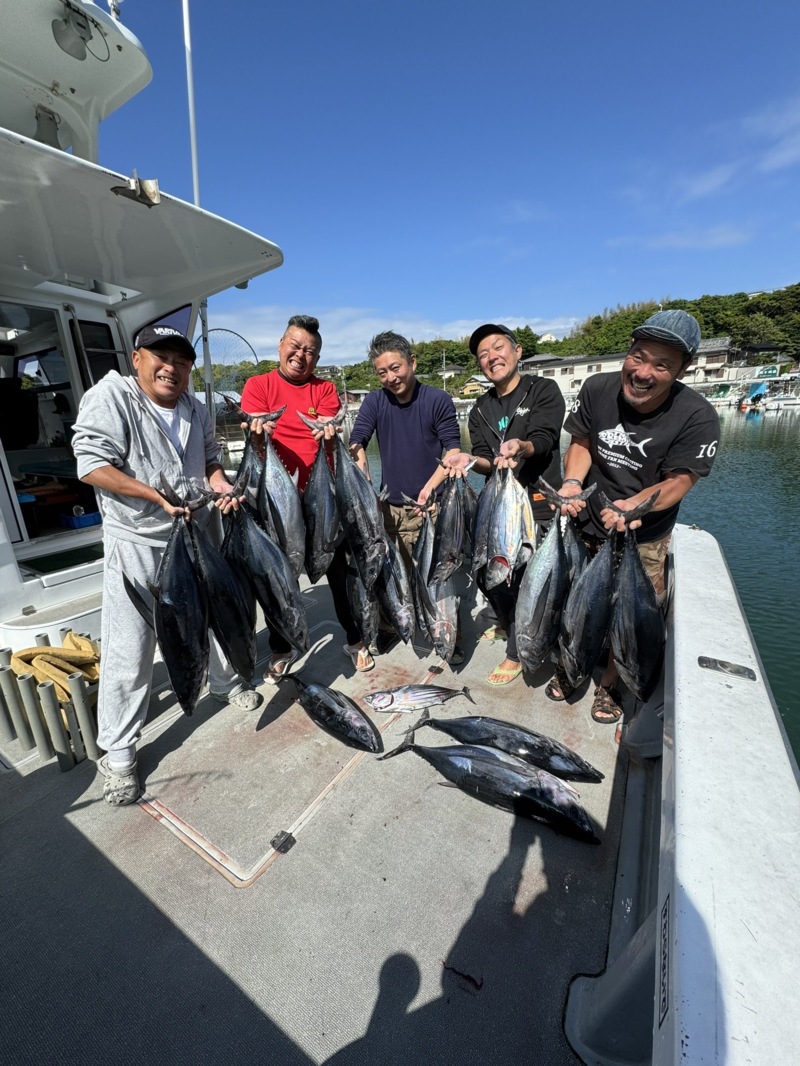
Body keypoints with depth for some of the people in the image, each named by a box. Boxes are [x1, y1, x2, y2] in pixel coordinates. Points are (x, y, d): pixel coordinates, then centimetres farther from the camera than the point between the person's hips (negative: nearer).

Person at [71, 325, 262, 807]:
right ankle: (118, 752, 19)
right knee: (130, 652, 0)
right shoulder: (109, 397, -11)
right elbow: (92, 465, -17)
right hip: (138, 544, -6)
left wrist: (222, 486, -5)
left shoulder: (196, 409, 8)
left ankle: (226, 683, 47)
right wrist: (158, 496, -26)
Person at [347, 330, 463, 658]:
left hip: (431, 506, -2)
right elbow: (356, 444, -6)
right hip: (390, 505, 3)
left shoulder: (438, 400, -4)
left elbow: (453, 452, -7)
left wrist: (430, 487, -22)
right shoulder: (375, 401, 4)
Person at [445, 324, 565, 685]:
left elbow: (543, 439, -19)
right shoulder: (480, 411, 11)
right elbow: (487, 462, 1)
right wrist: (471, 461, -22)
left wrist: (521, 447, -41)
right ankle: (507, 624, 44)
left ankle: (516, 653, 18)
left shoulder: (544, 391, -3)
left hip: (537, 503, -6)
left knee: (524, 579, -4)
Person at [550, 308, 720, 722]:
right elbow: (581, 443, -3)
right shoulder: (597, 389, -12)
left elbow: (678, 481, -19)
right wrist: (572, 482, -22)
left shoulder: (697, 417, -20)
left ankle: (609, 682, 37)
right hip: (585, 525, 2)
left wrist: (632, 506, -38)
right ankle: (566, 666, 41)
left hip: (643, 538, -2)